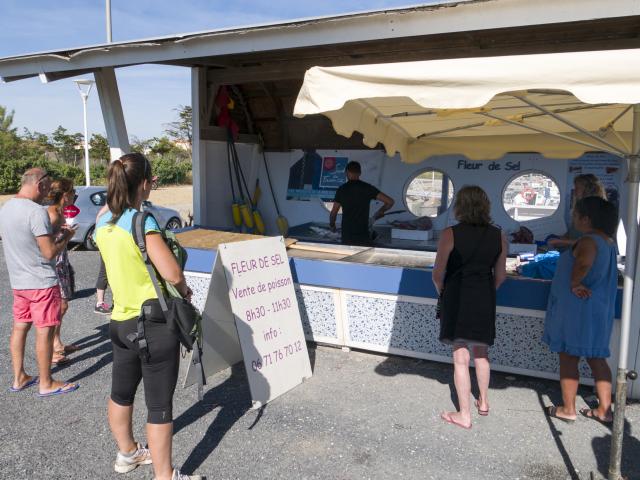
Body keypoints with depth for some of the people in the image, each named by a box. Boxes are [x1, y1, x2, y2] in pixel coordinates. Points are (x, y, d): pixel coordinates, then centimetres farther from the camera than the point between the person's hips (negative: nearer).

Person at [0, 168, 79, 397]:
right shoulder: (36, 212, -21)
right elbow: (50, 253, -21)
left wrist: (52, 233, 14)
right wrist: (66, 237, -5)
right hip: (42, 282, -8)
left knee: (20, 327, 15)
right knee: (44, 331, 1)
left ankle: (19, 378, 26)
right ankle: (46, 384, 11)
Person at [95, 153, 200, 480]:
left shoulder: (103, 223, 2)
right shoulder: (142, 222, -20)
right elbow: (173, 274, -22)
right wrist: (184, 290, -5)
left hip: (121, 321, 8)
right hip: (154, 323, -8)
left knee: (121, 392, 23)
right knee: (159, 405, 4)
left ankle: (127, 453, 45)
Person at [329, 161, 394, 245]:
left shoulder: (342, 189, -1)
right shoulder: (368, 188, 0)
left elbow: (333, 213, 2)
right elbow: (390, 201, -3)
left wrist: (332, 225, 22)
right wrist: (380, 212, 15)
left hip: (347, 236, 0)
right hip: (364, 235, 0)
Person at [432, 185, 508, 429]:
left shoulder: (450, 234, -14)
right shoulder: (498, 236, -2)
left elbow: (438, 274, -9)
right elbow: (500, 276, 5)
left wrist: (442, 293, 10)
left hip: (457, 298, -4)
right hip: (485, 301, 4)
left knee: (461, 358, 6)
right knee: (481, 353, 23)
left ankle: (464, 415, 14)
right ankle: (483, 402, 37)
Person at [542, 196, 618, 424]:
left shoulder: (588, 241, -19)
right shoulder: (608, 242, 10)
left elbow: (583, 263, -39)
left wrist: (574, 284, -24)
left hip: (576, 308, -9)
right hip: (600, 310, 9)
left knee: (568, 358, 4)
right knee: (597, 358, 15)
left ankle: (568, 409, 14)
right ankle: (604, 409, 21)